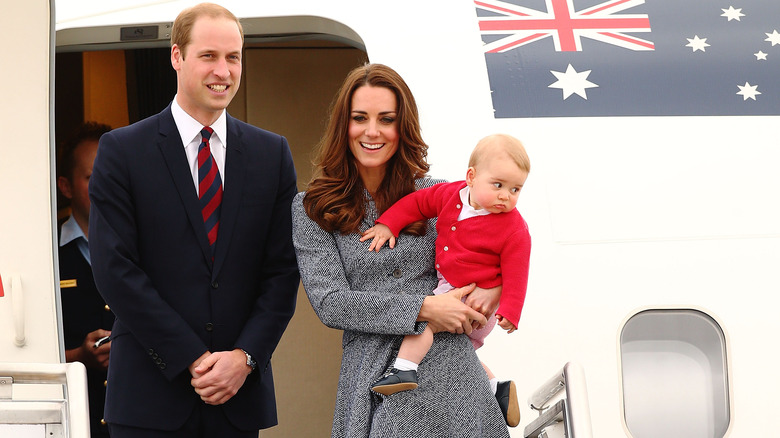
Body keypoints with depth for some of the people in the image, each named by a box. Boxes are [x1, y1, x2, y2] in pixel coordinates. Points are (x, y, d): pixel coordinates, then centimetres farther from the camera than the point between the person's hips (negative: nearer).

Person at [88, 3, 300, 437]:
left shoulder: (272, 153, 9)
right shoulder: (122, 151, 0)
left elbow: (283, 270, 6)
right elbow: (115, 270, -7)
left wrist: (245, 357, -8)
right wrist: (193, 361, -12)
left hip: (241, 390, 2)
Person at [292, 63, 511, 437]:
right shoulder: (312, 210, 3)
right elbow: (329, 302, -6)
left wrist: (494, 288, -2)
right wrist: (423, 309, -14)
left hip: (450, 372, 1)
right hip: (376, 384, -1)